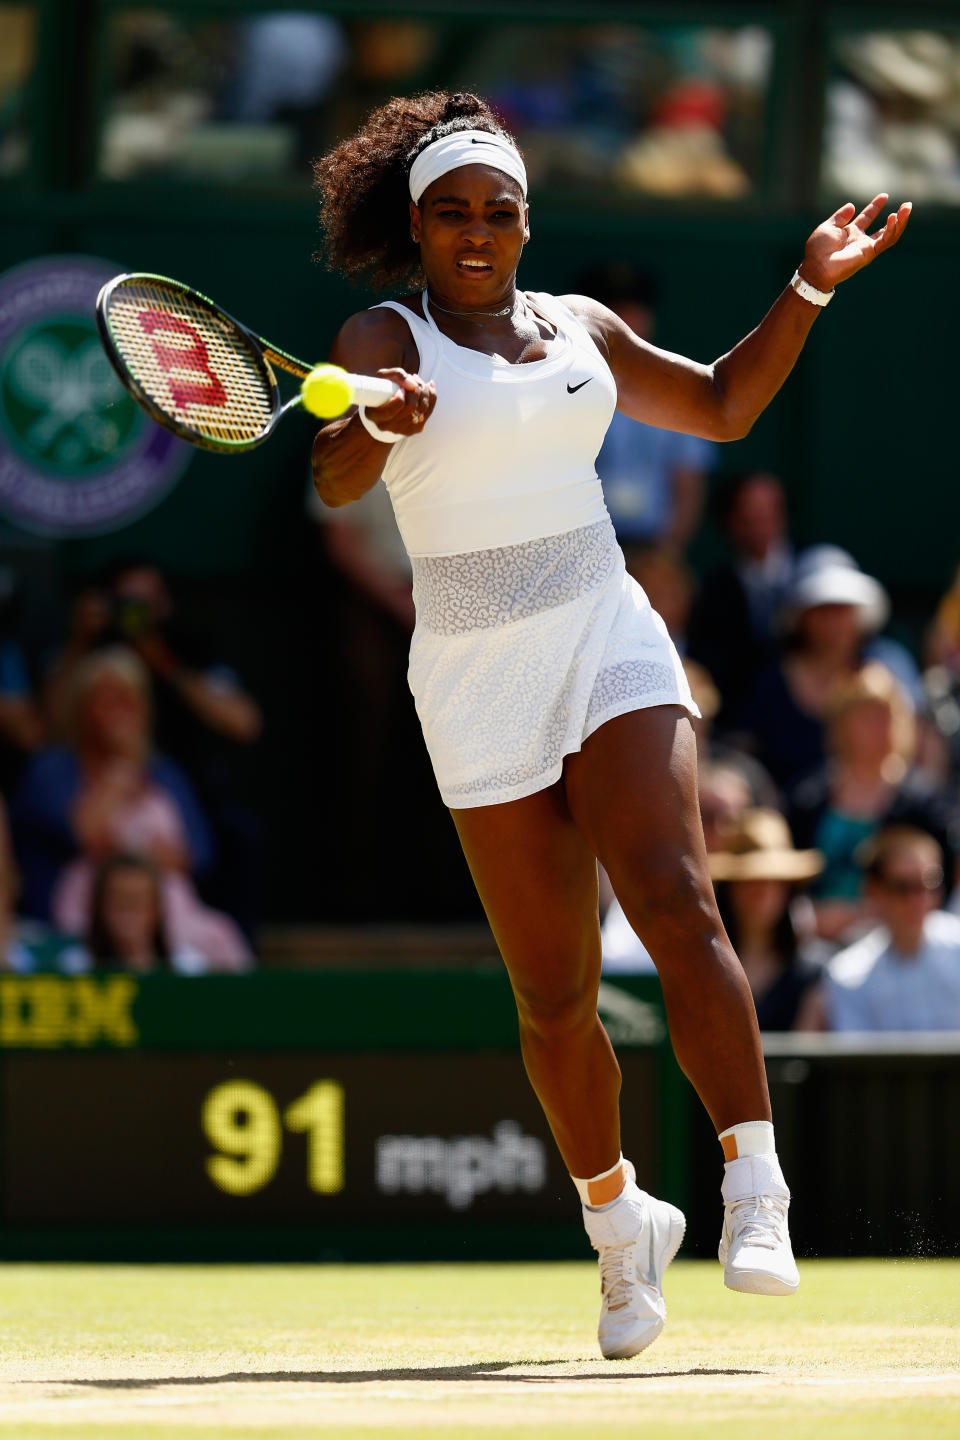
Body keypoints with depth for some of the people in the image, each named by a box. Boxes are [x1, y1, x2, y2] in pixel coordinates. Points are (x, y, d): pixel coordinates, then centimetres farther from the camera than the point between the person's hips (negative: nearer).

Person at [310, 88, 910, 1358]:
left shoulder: (579, 327, 12)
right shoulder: (387, 338, -1)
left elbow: (723, 406, 25)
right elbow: (335, 481, -20)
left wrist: (808, 290, 13)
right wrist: (380, 427, -42)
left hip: (609, 646, 2)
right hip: (477, 681, -2)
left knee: (676, 905, -22)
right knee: (554, 993, 2)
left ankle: (757, 1201, -27)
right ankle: (617, 1218, 26)